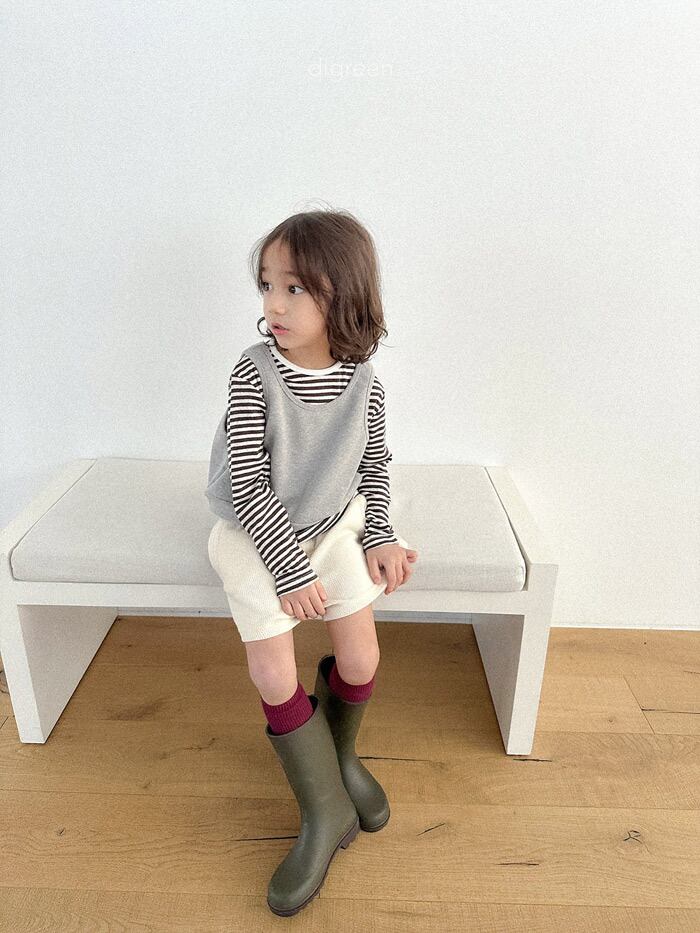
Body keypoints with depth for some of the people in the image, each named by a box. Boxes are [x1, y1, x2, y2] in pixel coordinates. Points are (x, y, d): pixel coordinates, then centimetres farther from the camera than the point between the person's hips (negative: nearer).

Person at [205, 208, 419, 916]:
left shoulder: (362, 381, -10)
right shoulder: (254, 374, -21)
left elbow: (373, 467, 4)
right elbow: (247, 485, -22)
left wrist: (380, 537, -6)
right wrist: (292, 568, -23)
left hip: (331, 522, 3)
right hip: (256, 533, -2)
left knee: (361, 659, -2)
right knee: (274, 676, -7)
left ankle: (339, 753, 33)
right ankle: (325, 812, 15)